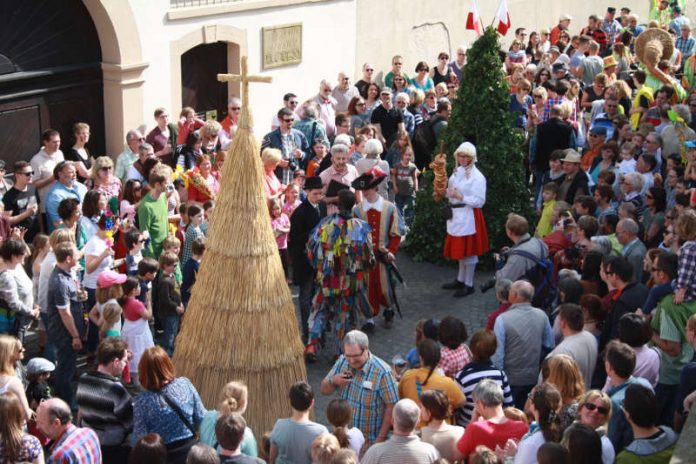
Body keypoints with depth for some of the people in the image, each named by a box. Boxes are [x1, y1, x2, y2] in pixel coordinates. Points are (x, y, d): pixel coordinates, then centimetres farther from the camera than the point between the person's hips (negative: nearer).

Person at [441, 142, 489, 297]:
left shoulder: (477, 177, -14)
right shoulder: (457, 172, 10)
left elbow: (479, 201, -18)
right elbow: (451, 190, 21)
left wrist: (459, 196, -21)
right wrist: (446, 193, -1)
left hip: (469, 216, -8)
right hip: (456, 215, 8)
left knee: (469, 251, 0)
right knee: (459, 248, 17)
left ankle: (469, 285, 10)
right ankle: (460, 280, 30)